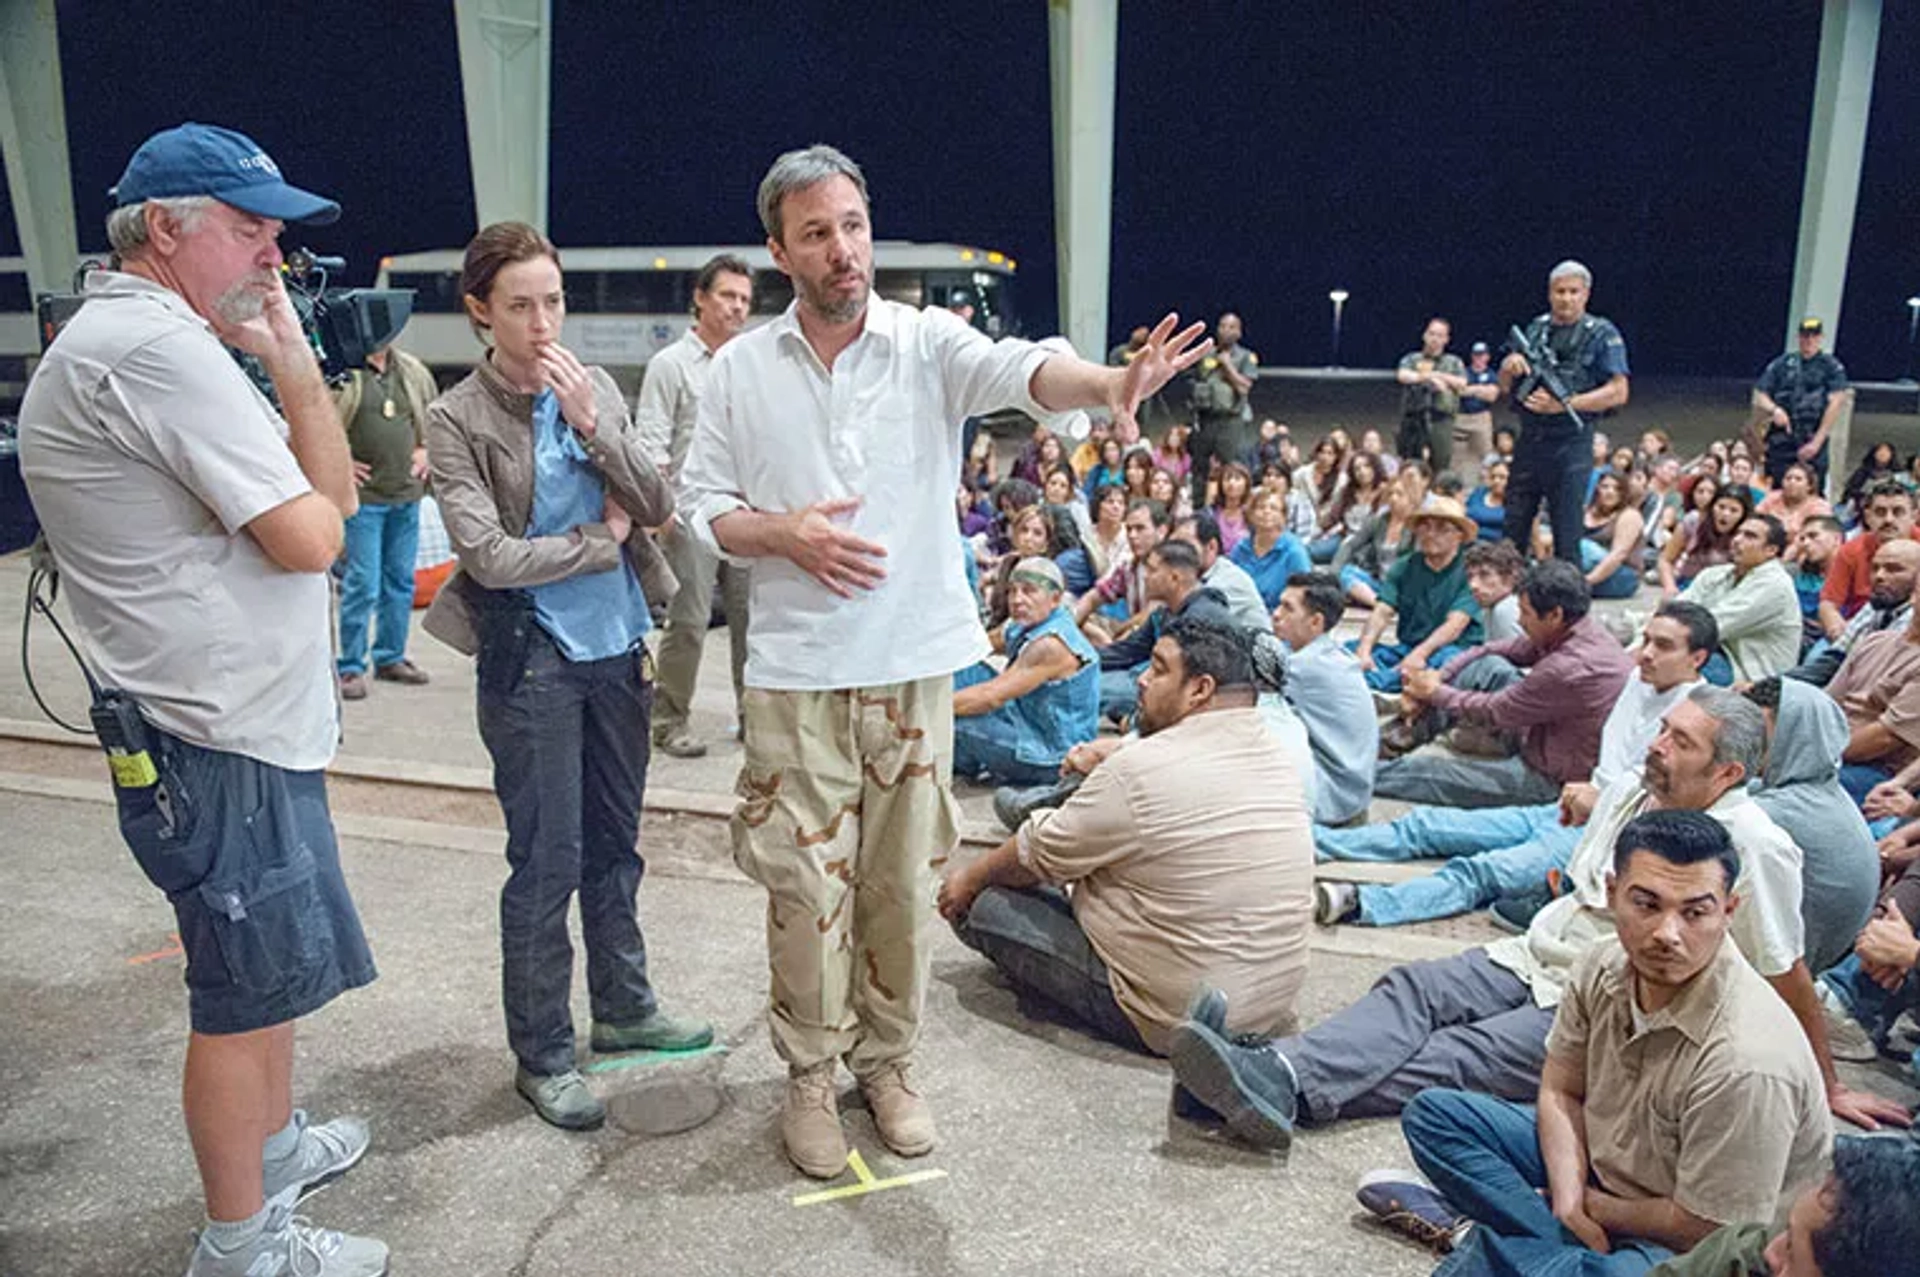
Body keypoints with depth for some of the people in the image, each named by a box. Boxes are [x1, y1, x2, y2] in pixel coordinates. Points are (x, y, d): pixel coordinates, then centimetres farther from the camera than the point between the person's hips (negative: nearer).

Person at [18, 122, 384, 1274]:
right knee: (246, 989, 4)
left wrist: (294, 365, 4)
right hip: (223, 745, -11)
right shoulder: (160, 348, -20)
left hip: (246, 726, 11)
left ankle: (275, 1143, 44)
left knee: (276, 967, 24)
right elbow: (312, 537, -20)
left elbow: (332, 493, 14)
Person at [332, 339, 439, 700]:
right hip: (363, 496, -6)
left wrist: (425, 448, 12)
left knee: (401, 580, 12)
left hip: (407, 495, 6)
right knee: (363, 584, -5)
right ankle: (350, 667, 7)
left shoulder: (413, 371, 10)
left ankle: (391, 657, 26)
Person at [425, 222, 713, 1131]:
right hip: (531, 662, -5)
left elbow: (658, 506, -1)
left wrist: (593, 426, -13)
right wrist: (602, 538, -8)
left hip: (615, 648, 5)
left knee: (613, 843, 17)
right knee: (547, 861, 2)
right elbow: (487, 555, -17)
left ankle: (623, 1007, 34)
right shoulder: (457, 419, -8)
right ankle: (541, 1054, 18)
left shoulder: (597, 392, 5)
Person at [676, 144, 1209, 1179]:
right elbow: (700, 504, 7)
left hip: (913, 662, 0)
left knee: (902, 877, 10)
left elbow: (1018, 370, -23)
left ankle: (887, 1058, 31)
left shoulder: (927, 343, -2)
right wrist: (782, 532, -14)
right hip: (796, 668, 0)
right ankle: (811, 1072, 26)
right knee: (806, 881, 6)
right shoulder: (740, 369, 3)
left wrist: (1109, 385, -44)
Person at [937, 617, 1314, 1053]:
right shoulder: (1277, 757, 1)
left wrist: (971, 878, 11)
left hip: (1173, 1022, -8)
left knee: (982, 905, -4)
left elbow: (1036, 857, -7)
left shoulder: (1140, 770, -22)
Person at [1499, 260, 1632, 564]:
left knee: (1567, 533, -1)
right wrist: (1508, 367, -7)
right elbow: (1505, 388, 16)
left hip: (1570, 445, -5)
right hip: (1529, 440, 5)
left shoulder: (1602, 334, -1)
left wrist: (1564, 404, -19)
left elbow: (1618, 393, -9)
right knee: (1513, 530, 10)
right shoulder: (1535, 329, 13)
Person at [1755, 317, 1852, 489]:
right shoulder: (1781, 364, 12)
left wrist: (1817, 441, -11)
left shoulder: (1831, 367, 5)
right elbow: (1759, 396, 12)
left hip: (1813, 445, -2)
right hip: (1779, 442, 2)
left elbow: (1836, 404, -4)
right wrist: (1774, 409, -12)